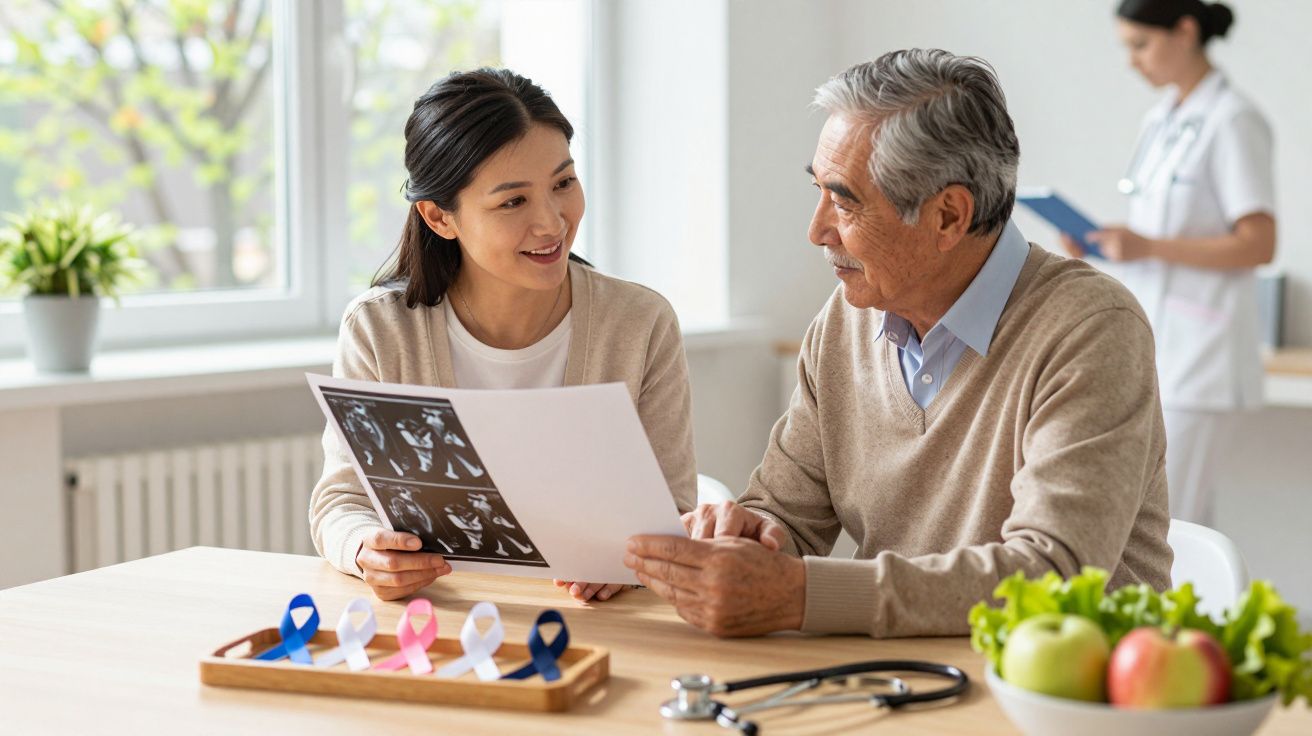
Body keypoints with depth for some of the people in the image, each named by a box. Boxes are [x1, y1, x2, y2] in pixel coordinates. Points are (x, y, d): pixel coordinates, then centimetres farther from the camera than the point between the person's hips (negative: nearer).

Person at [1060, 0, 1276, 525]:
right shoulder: (1161, 120, 14)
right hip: (1149, 345, 8)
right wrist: (1108, 244, 4)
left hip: (1197, 353, -8)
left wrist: (1148, 246, -20)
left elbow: (1258, 245, -15)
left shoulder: (1232, 122, -10)